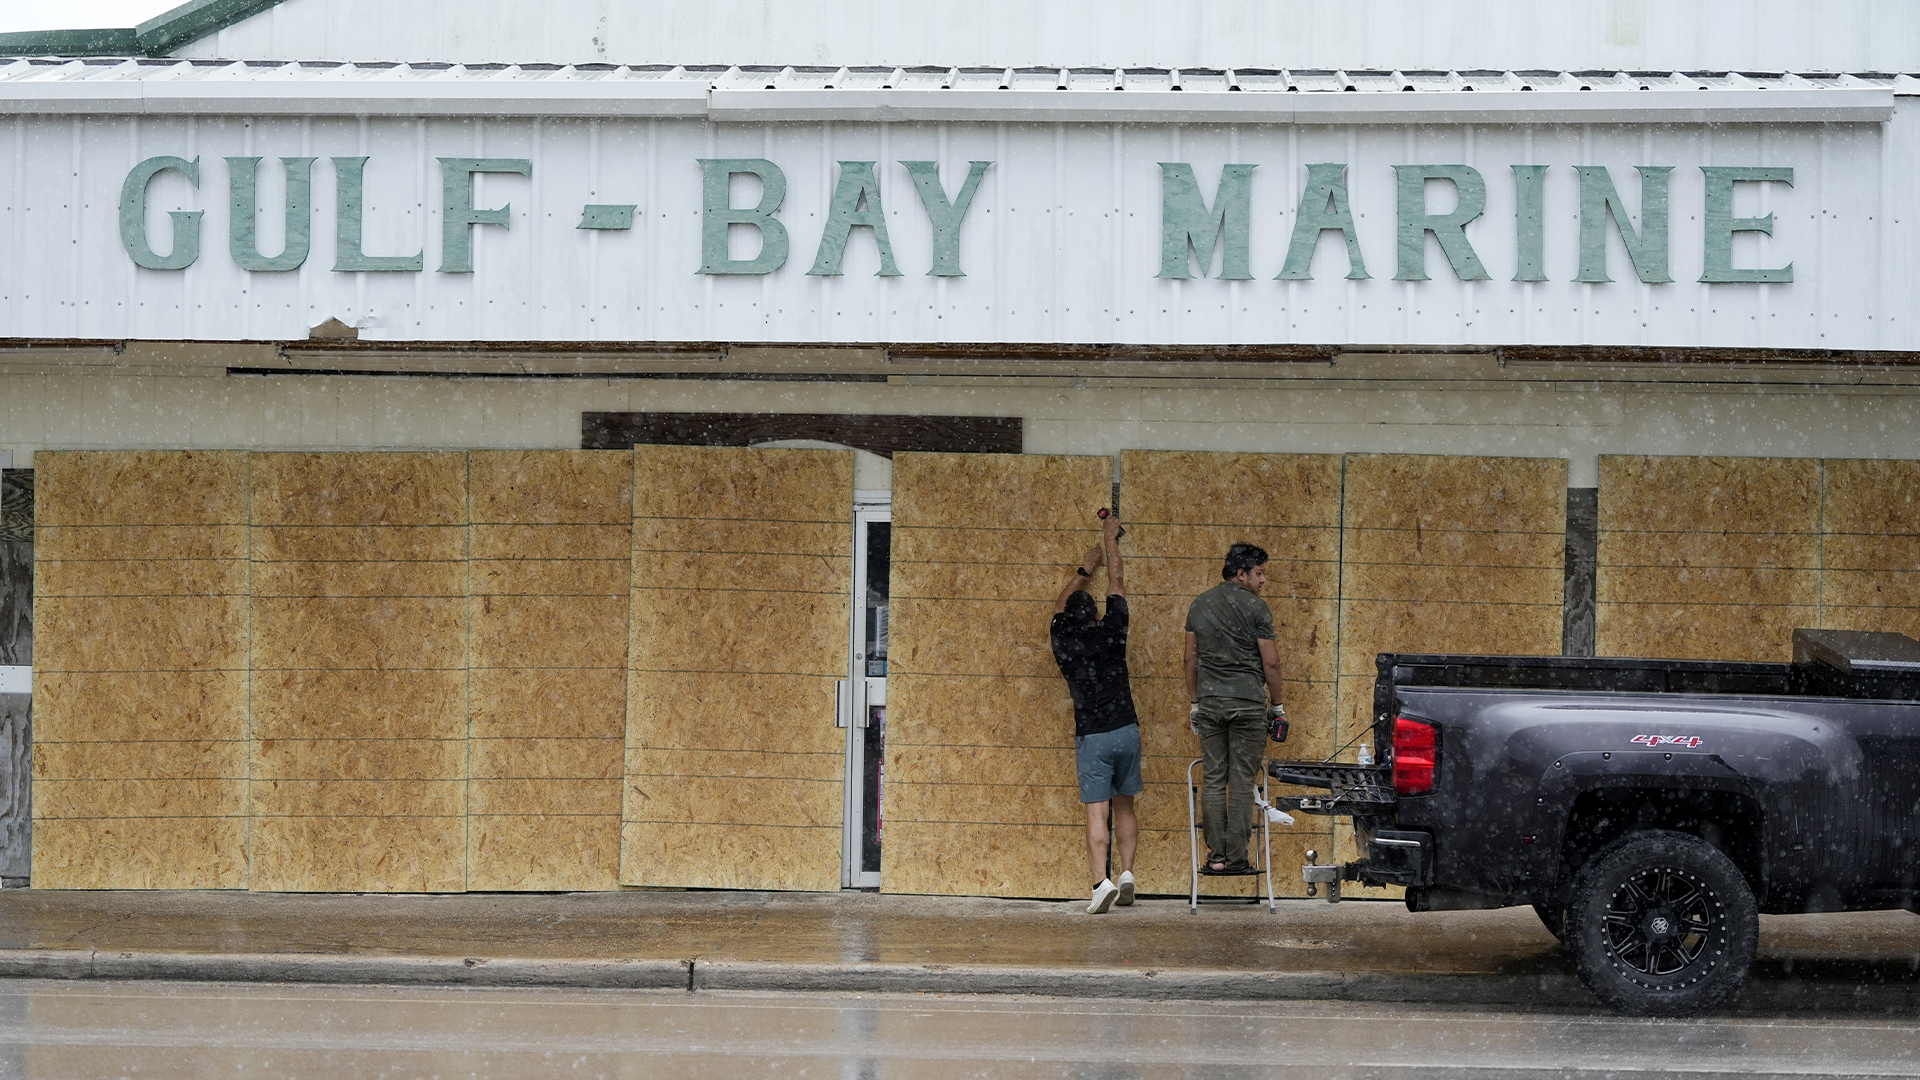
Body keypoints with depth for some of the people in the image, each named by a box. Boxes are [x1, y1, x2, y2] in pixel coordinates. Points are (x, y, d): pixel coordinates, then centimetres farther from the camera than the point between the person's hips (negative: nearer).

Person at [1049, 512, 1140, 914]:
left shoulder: (1064, 643, 1)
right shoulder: (1111, 633, 1)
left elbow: (1062, 602, 22)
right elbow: (1117, 584, 16)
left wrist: (1085, 568, 36)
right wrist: (1111, 541, 29)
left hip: (1092, 737, -2)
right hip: (1126, 730, 2)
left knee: (1096, 812, -7)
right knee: (1125, 805, 15)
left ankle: (1101, 881, -19)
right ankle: (1126, 873, 7)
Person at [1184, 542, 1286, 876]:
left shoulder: (1200, 605, 9)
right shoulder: (1255, 607, -6)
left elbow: (1191, 657, 12)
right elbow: (1270, 662, -5)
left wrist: (1193, 701, 19)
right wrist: (1277, 704, 6)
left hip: (1209, 701, 4)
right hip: (1248, 701, -4)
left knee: (1213, 779, 6)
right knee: (1242, 782, 0)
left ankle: (1215, 857, 3)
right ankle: (1236, 858, -1)